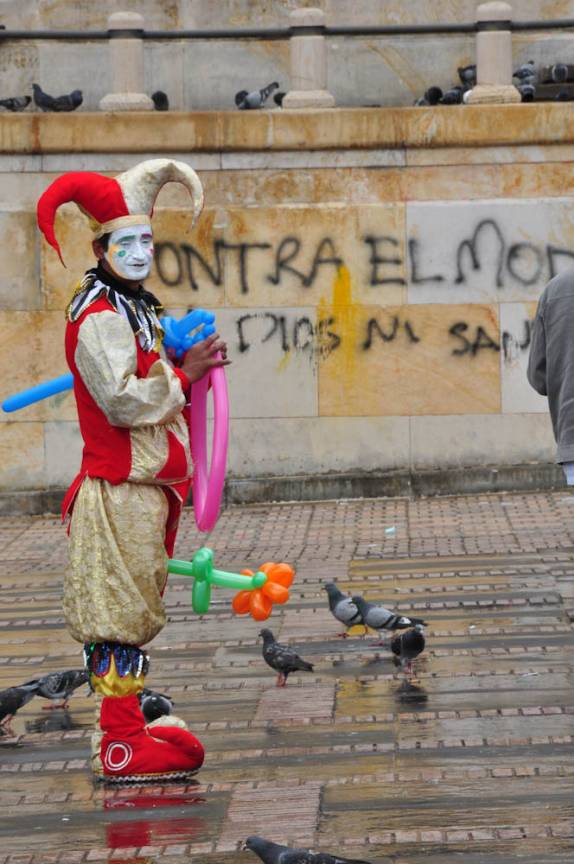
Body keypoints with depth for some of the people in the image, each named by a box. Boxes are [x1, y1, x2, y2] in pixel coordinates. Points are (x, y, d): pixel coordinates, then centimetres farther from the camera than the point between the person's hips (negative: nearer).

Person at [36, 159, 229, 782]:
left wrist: (191, 360, 13)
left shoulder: (135, 308, 18)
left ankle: (128, 727, 20)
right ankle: (120, 747, -6)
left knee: (134, 613, 14)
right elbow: (124, 400, -23)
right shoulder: (98, 316, -14)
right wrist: (183, 374, -12)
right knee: (119, 615, -8)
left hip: (146, 487, 10)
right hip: (118, 490, -10)